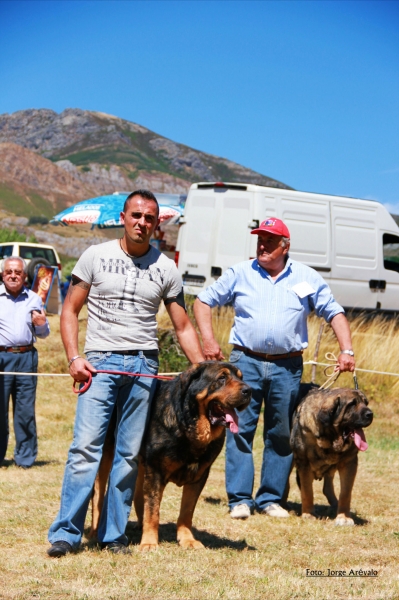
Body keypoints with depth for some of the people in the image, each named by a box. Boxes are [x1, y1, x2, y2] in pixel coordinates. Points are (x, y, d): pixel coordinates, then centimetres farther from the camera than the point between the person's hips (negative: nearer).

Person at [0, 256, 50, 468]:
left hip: (26, 357, 2)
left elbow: (43, 334, 19)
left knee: (26, 411, 1)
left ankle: (25, 457, 9)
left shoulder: (34, 299, 12)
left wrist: (41, 324, -2)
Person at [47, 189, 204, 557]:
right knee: (86, 446, -12)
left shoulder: (166, 268, 10)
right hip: (100, 361, -2)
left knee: (130, 454, 3)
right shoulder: (96, 256, 5)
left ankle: (114, 535, 11)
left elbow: (183, 326, 13)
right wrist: (74, 357, -6)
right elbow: (70, 310, 7)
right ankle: (66, 533, -8)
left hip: (144, 365, 2)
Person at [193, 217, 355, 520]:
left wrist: (347, 350, -4)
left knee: (281, 435, 6)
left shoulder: (307, 278, 7)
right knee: (240, 430, -5)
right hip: (245, 361, -1)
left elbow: (335, 313, 9)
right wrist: (208, 339, -2)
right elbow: (203, 301, 10)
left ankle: (271, 498, 15)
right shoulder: (240, 273, 5)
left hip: (287, 367, 1)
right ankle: (240, 499, 0)